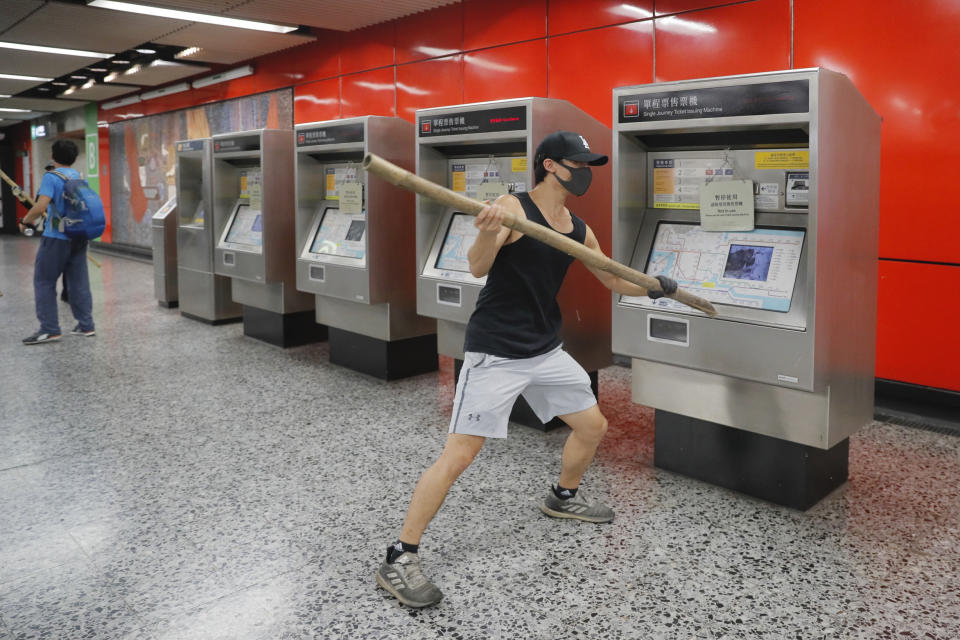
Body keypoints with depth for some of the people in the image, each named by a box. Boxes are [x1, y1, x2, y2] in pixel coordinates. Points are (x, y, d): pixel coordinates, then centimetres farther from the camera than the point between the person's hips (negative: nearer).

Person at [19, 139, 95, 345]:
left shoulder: (51, 177, -11)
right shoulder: (80, 177, 10)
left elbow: (40, 206, -21)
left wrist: (25, 221, -4)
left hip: (56, 238, -6)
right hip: (79, 237, 6)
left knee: (44, 282, 1)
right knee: (79, 282, 11)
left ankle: (49, 329, -1)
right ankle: (85, 325, 13)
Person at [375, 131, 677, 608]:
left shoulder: (578, 229, 8)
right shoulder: (512, 208, -13)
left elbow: (616, 280, 22)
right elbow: (478, 268, -27)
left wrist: (655, 287, 11)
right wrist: (487, 232, -46)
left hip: (546, 351, 8)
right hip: (495, 354, -8)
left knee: (593, 426, 17)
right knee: (458, 456, -11)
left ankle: (563, 498, 45)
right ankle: (399, 560, 0)